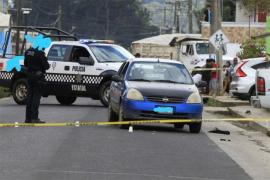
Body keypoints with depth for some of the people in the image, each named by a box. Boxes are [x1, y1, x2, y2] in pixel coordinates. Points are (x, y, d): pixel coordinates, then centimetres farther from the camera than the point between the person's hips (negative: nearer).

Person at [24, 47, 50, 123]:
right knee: (36, 96, -4)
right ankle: (34, 118, -7)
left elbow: (25, 64, 14)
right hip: (38, 76, -7)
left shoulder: (27, 52, 5)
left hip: (30, 76, 7)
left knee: (30, 97, 12)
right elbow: (46, 65, -16)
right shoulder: (40, 53, -18)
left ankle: (28, 118, 15)